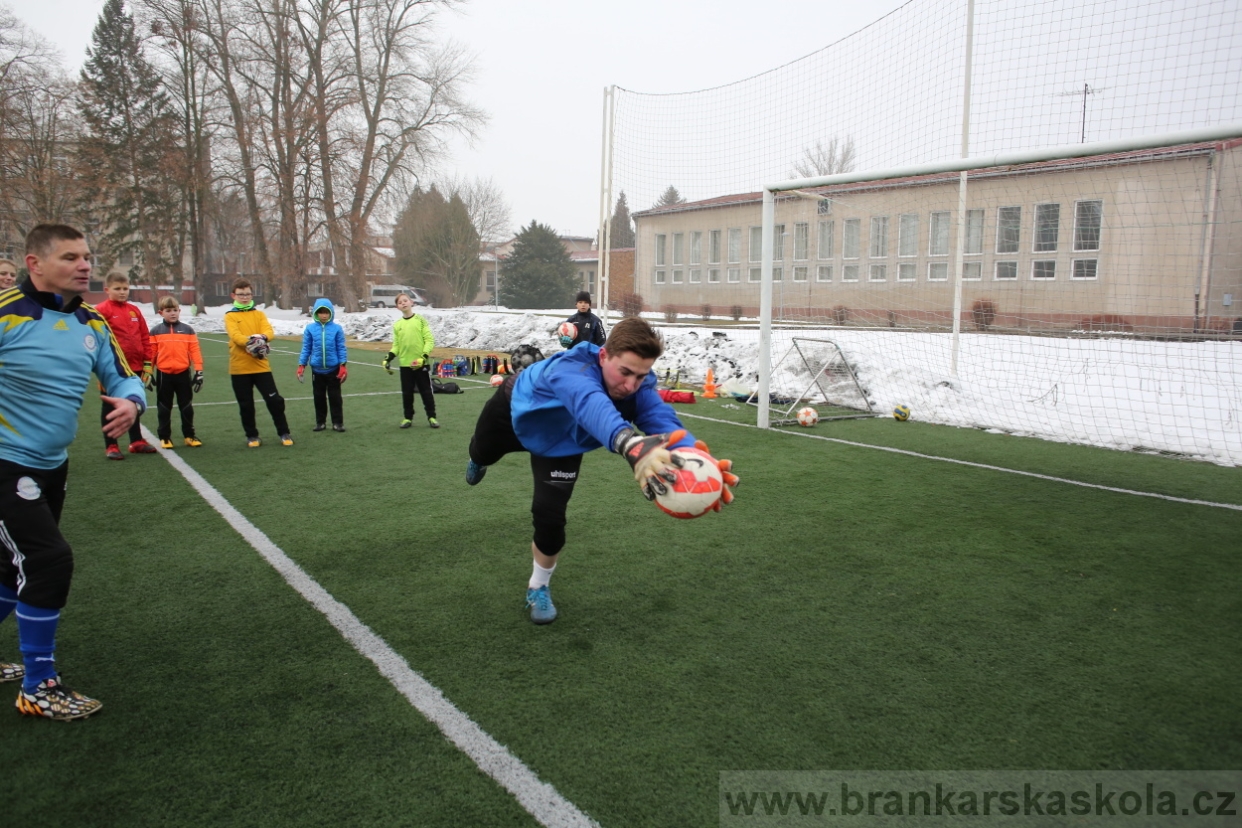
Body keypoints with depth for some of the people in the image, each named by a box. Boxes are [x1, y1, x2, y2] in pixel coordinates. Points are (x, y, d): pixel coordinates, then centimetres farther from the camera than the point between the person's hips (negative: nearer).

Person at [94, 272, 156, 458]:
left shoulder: (134, 310, 8)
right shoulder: (101, 310, -9)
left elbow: (145, 337, 10)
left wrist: (148, 364, 7)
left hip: (135, 367, 5)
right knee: (110, 407, 6)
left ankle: (137, 441, 27)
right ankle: (111, 446, 14)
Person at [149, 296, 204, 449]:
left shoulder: (188, 330, 3)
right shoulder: (155, 331, 2)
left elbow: (195, 351, -1)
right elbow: (151, 353, 1)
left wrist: (199, 371, -5)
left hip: (183, 373, 0)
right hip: (163, 374, 0)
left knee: (187, 407, 8)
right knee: (164, 408, 9)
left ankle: (189, 435, 18)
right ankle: (164, 437, 17)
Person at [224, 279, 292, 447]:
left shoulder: (259, 314, 10)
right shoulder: (230, 316, 3)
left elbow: (269, 331, -6)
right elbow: (235, 335, -14)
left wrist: (261, 338, -29)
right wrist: (250, 342, -32)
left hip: (261, 365, 1)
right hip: (239, 368, -1)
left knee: (274, 400, -1)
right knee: (246, 405, 7)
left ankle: (284, 433, 11)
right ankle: (252, 436, 22)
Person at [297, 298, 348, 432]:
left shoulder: (337, 328, -6)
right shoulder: (310, 328, -3)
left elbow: (341, 348, -3)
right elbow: (306, 348, 3)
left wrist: (343, 365, -8)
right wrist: (301, 365, 0)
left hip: (333, 368, -2)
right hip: (317, 369, 2)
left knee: (335, 397, 7)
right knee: (319, 397, 13)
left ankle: (338, 422, 15)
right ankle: (320, 422, 24)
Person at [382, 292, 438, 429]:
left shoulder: (421, 320, -3)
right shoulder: (397, 325, 8)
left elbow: (429, 340, -6)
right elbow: (396, 345, 12)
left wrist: (424, 357, -17)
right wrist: (389, 358, -3)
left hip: (421, 363, -3)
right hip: (405, 364, 3)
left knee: (426, 391, 4)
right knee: (407, 393, 8)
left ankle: (431, 417, 14)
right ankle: (408, 418, 20)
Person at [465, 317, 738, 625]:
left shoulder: (638, 388, -35)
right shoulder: (570, 369, -50)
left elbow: (663, 419, -53)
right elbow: (590, 404, -72)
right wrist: (631, 444, -93)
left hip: (560, 441, 2)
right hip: (513, 409, -2)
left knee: (549, 514, -10)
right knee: (482, 452, 31)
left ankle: (539, 589, 18)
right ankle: (479, 460, 73)